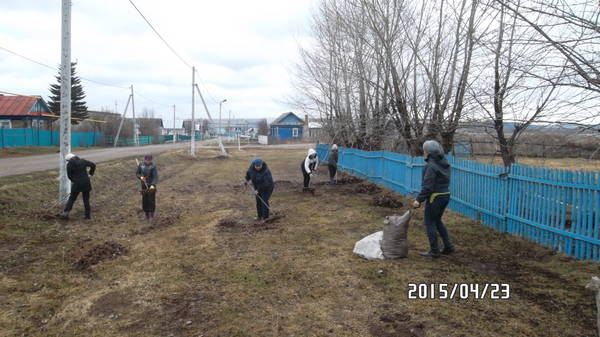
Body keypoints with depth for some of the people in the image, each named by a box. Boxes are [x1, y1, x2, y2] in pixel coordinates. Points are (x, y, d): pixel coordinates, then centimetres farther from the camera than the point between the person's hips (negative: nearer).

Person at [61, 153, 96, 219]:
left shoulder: (69, 164, -3)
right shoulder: (82, 161, 8)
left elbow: (69, 175, 0)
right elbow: (93, 165, 10)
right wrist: (90, 174, 16)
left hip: (77, 184, -3)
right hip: (86, 182, 3)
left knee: (72, 198, 14)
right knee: (86, 199, 10)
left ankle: (66, 212, 9)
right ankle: (88, 215, 13)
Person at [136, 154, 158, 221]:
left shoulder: (153, 166, -12)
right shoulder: (141, 165, -3)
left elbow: (155, 177, -19)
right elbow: (137, 173, 8)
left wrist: (153, 185, -34)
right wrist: (140, 177, -15)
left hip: (151, 186, -3)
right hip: (144, 185, 3)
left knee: (151, 200, -3)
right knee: (145, 200, 6)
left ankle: (151, 215, 11)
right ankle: (147, 214, 22)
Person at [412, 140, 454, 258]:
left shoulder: (431, 166, -19)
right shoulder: (444, 163, 9)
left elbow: (427, 186, -22)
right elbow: (445, 181, 12)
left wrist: (419, 199, -16)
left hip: (435, 197, -9)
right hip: (445, 195, 9)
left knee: (430, 223, 4)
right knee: (437, 221, 22)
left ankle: (434, 251, 11)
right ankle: (448, 246, 23)